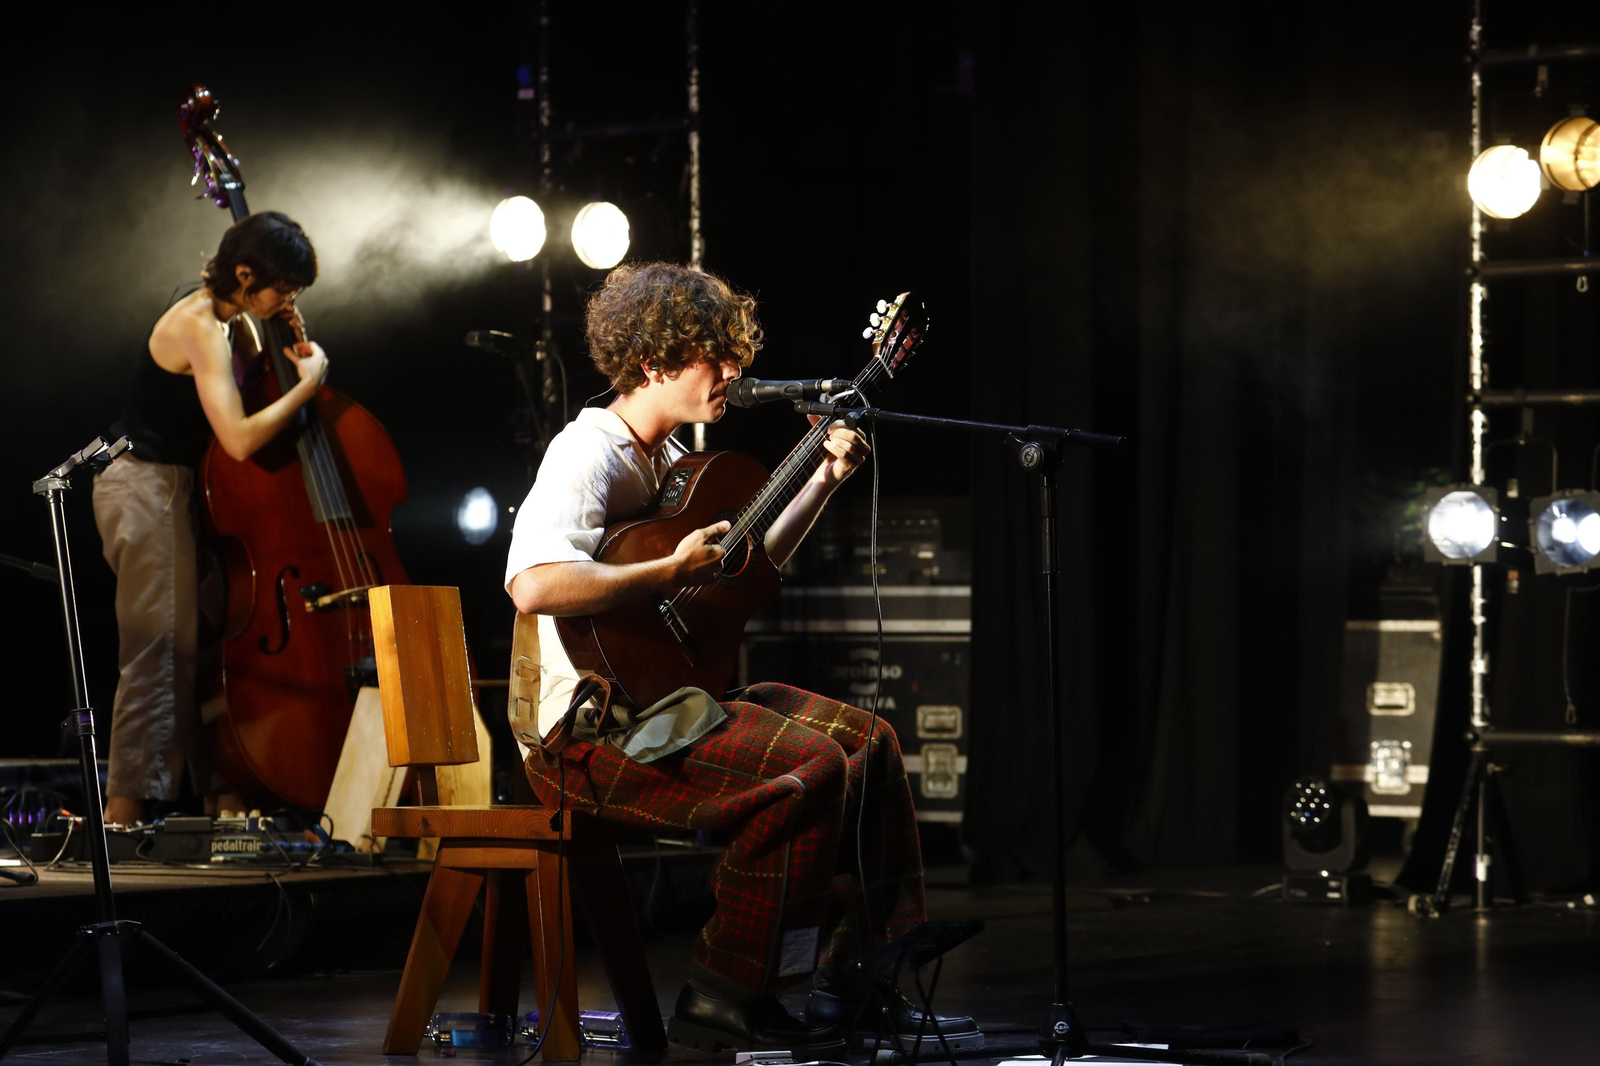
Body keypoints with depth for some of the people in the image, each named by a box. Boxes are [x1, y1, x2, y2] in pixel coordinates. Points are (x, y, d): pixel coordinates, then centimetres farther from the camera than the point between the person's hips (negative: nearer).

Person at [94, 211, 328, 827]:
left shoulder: (226, 318, 8)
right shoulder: (201, 329, -21)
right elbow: (240, 439, -29)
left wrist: (286, 352, 2)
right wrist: (306, 385, -18)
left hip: (172, 489, 10)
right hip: (145, 489, -10)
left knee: (191, 648, 9)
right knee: (156, 654, -12)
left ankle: (213, 792, 12)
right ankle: (126, 806, -12)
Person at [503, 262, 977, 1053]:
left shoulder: (667, 457, 15)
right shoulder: (589, 455, -16)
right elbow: (533, 584, -35)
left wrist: (826, 480, 20)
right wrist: (671, 572, -29)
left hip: (669, 698, 11)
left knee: (867, 740, 8)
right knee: (810, 767, -24)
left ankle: (851, 984, 10)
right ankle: (721, 1001, -15)